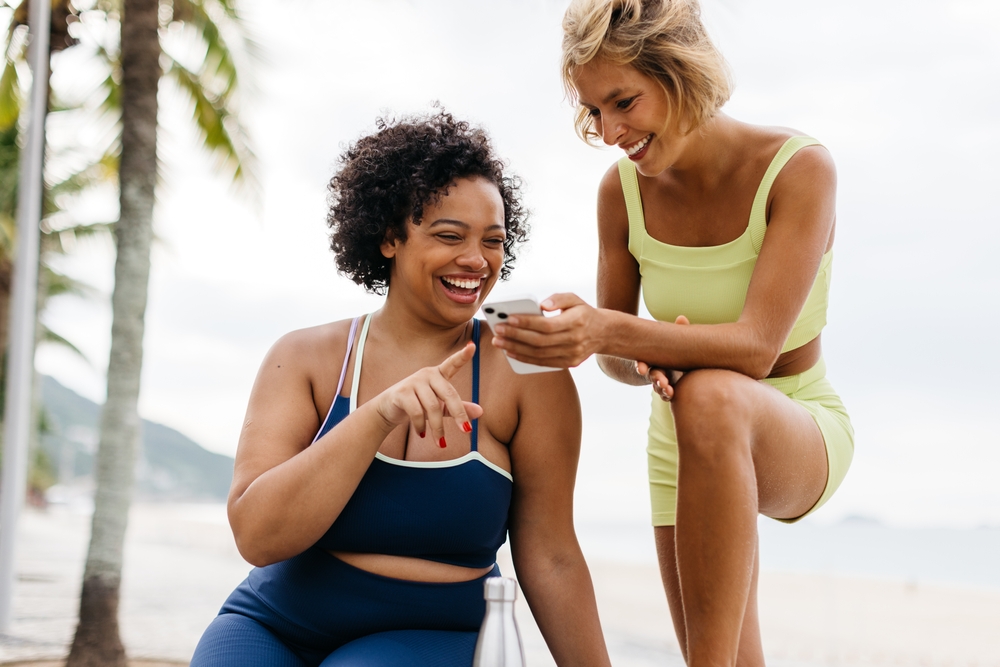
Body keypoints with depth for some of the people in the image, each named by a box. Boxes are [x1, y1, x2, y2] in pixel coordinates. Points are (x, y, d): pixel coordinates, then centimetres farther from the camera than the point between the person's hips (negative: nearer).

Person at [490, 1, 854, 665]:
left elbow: (756, 347, -32)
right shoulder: (622, 189, -10)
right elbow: (613, 352, -1)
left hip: (800, 433, -4)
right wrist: (650, 360, -26)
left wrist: (607, 331, -47)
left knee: (711, 395, -39)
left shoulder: (799, 167, -22)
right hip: (687, 443, 5)